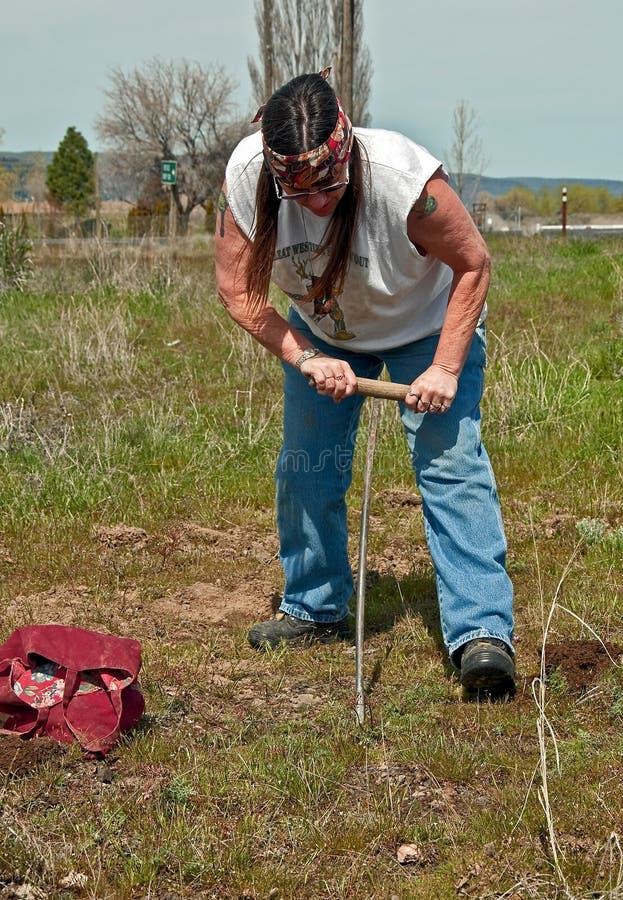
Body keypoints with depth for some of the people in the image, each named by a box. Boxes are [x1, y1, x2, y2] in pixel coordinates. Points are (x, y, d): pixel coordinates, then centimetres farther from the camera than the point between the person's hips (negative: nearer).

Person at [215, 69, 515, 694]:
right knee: (305, 469, 5)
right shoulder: (246, 178, -29)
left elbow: (473, 264, -22)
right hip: (321, 331, 4)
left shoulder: (403, 176, -38)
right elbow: (237, 289, -16)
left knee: (450, 462, -17)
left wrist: (446, 369, -25)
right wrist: (304, 358, -26)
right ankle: (315, 609, 25)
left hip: (427, 326, -4)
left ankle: (481, 631, -19)